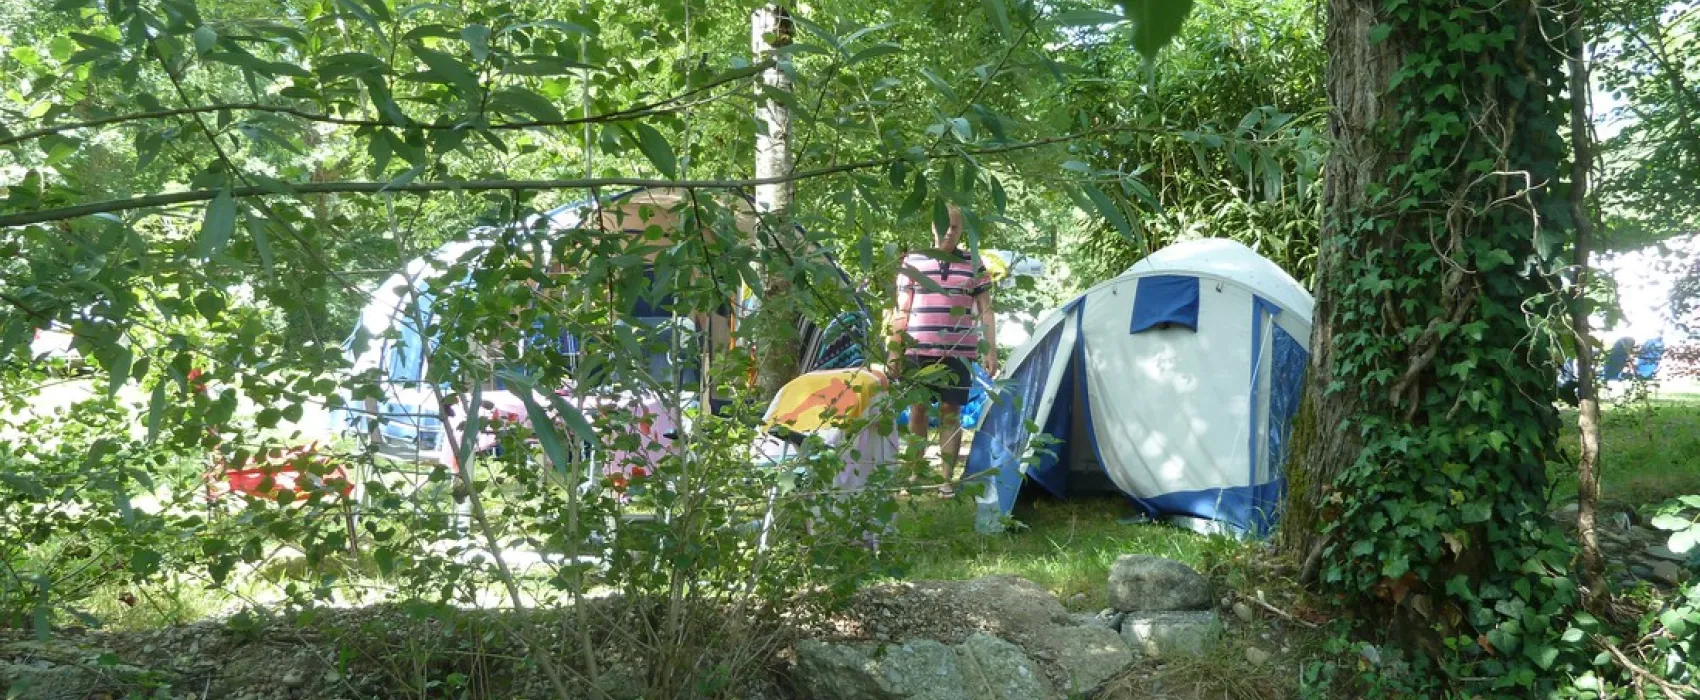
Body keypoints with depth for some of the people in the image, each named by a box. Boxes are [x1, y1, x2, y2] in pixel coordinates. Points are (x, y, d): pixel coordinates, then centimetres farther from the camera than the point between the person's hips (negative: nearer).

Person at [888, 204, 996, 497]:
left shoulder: (974, 265, 5)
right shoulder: (912, 262, 3)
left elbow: (985, 311, 7)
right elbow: (902, 311, 5)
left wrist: (990, 350, 0)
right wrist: (894, 350, 1)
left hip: (958, 353, 0)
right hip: (918, 352, 0)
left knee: (950, 412, 2)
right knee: (917, 410, 5)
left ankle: (947, 478, 8)